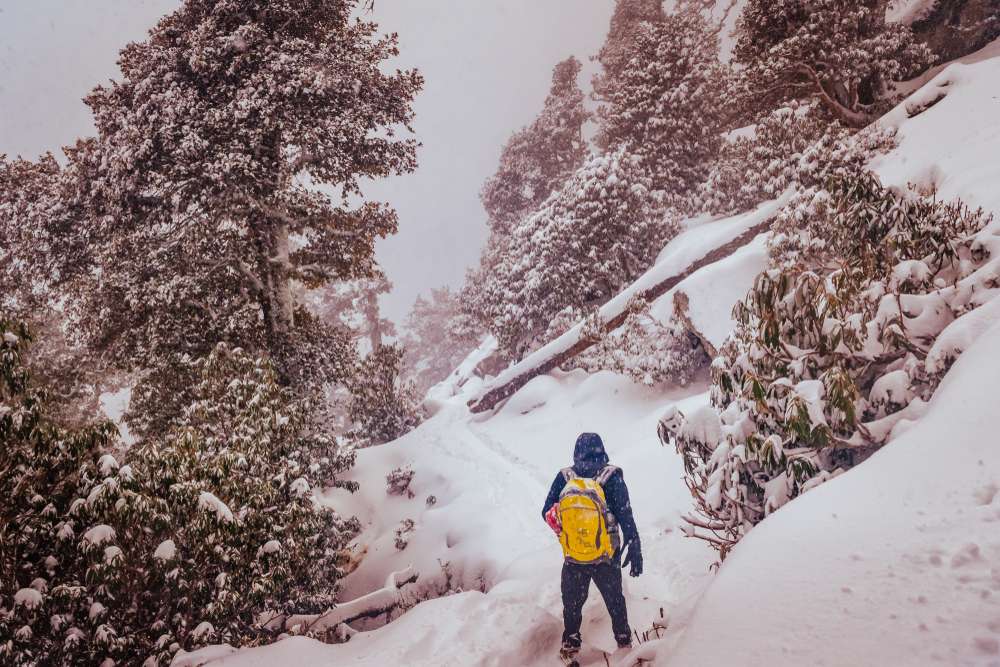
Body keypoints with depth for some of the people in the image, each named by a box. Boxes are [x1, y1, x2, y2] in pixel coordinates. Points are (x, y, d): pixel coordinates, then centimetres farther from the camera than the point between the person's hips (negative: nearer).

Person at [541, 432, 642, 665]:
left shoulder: (564, 477, -8)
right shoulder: (612, 476, -10)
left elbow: (547, 513, -7)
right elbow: (626, 517, -11)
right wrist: (634, 550, -10)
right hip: (607, 557, 0)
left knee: (572, 603, 18)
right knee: (615, 600, 20)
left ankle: (570, 646, 28)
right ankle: (624, 640, 32)